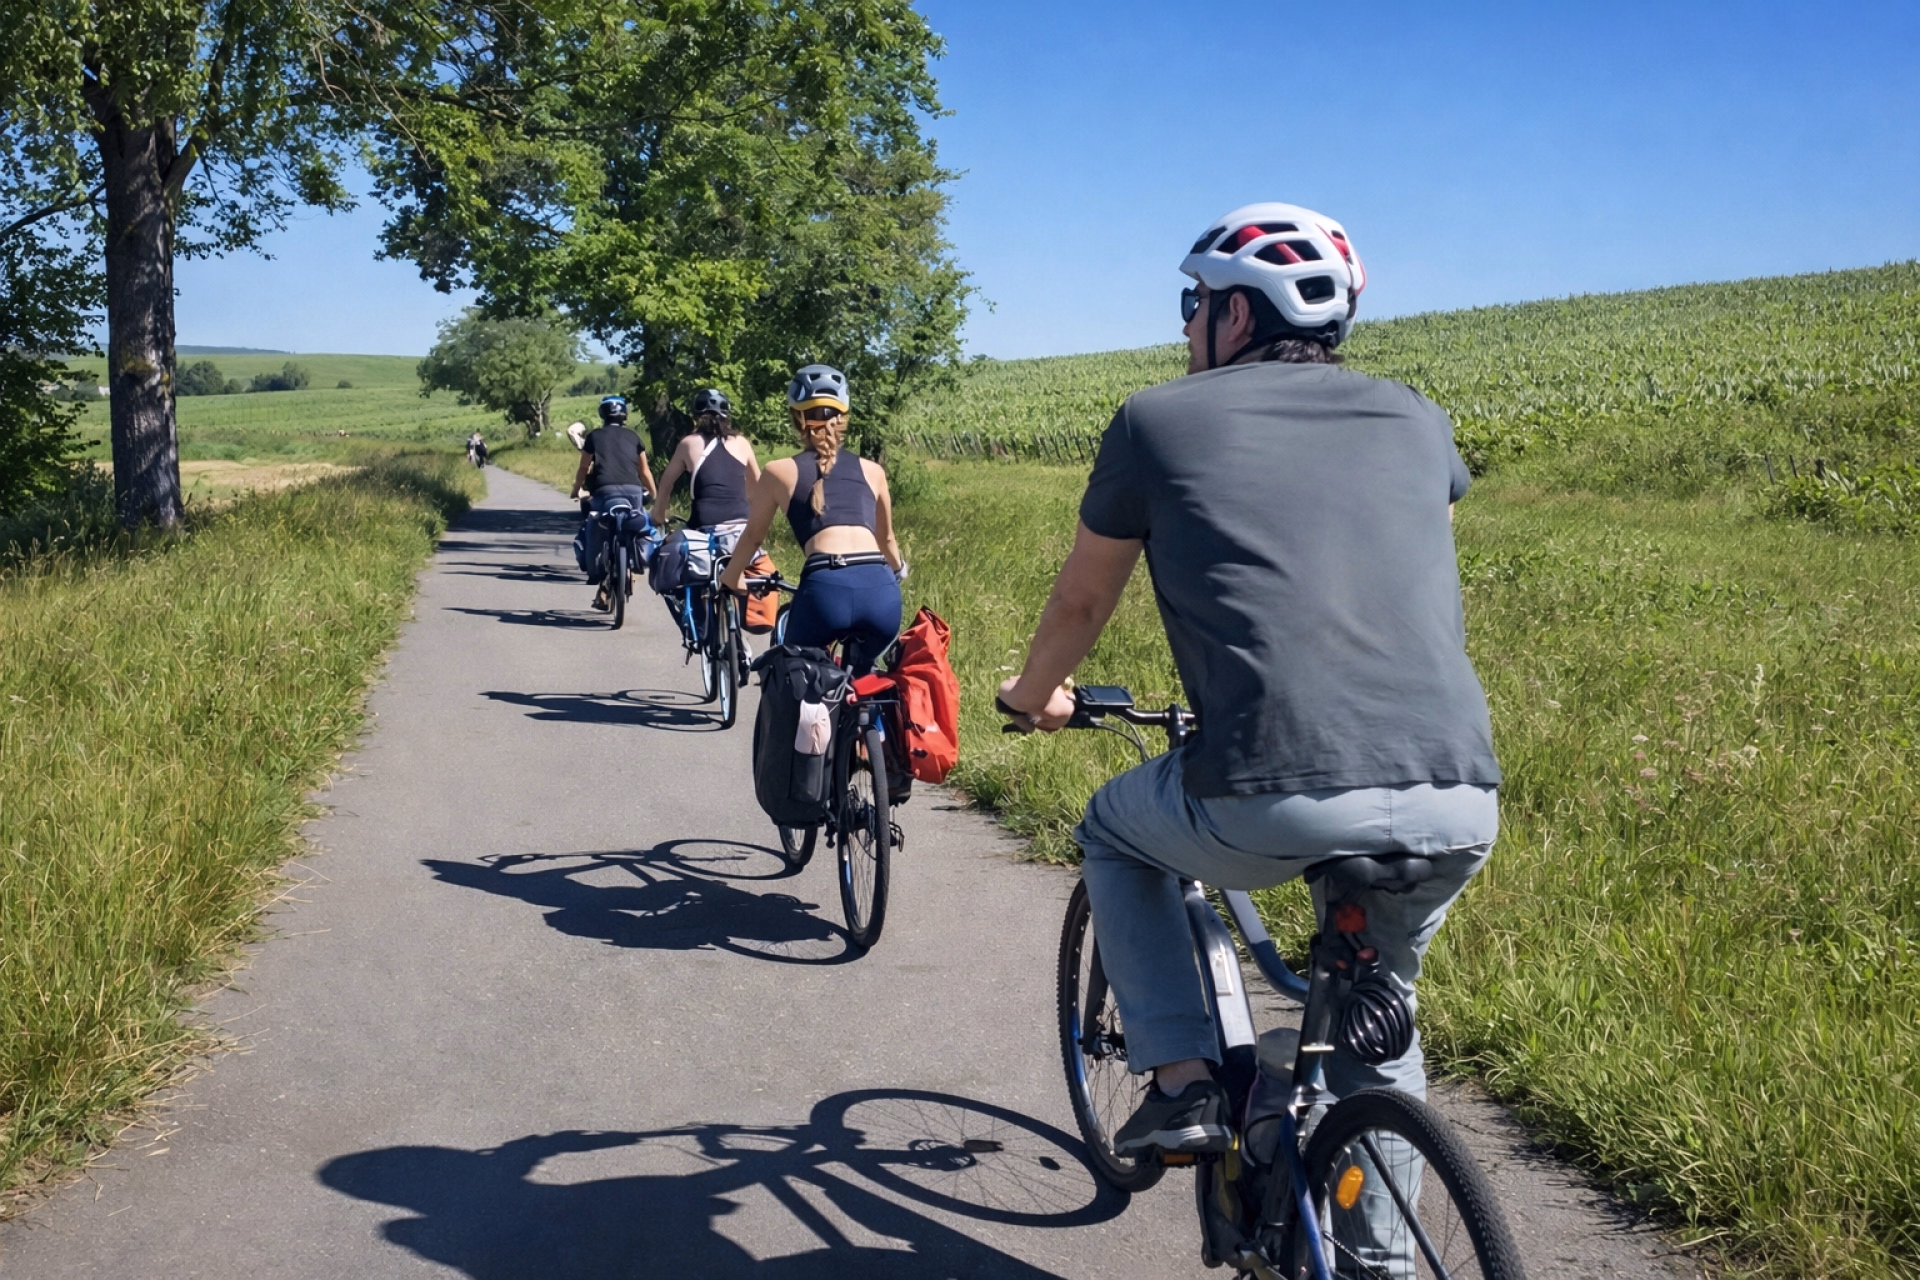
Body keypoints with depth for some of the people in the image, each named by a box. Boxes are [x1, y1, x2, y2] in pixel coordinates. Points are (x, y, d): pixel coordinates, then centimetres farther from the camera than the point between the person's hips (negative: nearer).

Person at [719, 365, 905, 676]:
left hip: (825, 589, -2)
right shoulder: (872, 471, 24)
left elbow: (753, 536, 31)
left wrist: (730, 579, 50)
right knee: (859, 680, 30)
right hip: (881, 591, 3)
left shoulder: (779, 472, 18)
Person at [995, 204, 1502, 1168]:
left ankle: (1182, 1084, 19)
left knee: (1113, 833, 29)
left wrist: (1033, 695, 42)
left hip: (1273, 802, -4)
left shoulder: (1158, 420, 10)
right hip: (1459, 810, 4)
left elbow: (1081, 602, 22)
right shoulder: (1415, 420, 19)